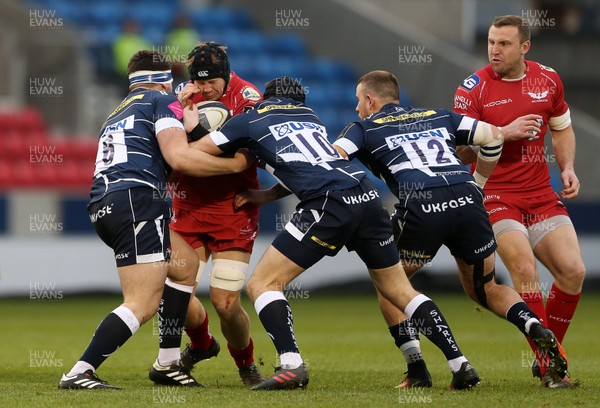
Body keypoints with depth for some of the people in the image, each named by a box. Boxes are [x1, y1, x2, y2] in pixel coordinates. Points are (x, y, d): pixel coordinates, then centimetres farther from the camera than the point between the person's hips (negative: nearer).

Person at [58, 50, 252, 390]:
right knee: (143, 304, -12)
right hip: (136, 200, -9)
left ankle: (168, 363, 19)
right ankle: (79, 373, -21)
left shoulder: (116, 115, 31)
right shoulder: (163, 102, 7)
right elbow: (178, 157, -8)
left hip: (104, 208, 9)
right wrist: (235, 164, 1)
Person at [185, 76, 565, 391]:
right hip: (368, 196, 6)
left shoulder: (249, 120, 14)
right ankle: (461, 364, 12)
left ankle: (292, 366, -14)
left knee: (262, 283, 2)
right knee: (400, 290, 18)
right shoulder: (310, 115, 30)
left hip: (330, 206, -6)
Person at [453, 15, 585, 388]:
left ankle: (548, 358, 12)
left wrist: (568, 168, 3)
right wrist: (505, 133, -22)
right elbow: (460, 151, -11)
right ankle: (548, 364, -14)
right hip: (495, 195, -5)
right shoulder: (472, 89, -9)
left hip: (542, 195, 5)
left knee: (573, 271, -6)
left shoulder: (548, 80, 5)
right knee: (525, 270, -22)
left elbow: (562, 129, 20)